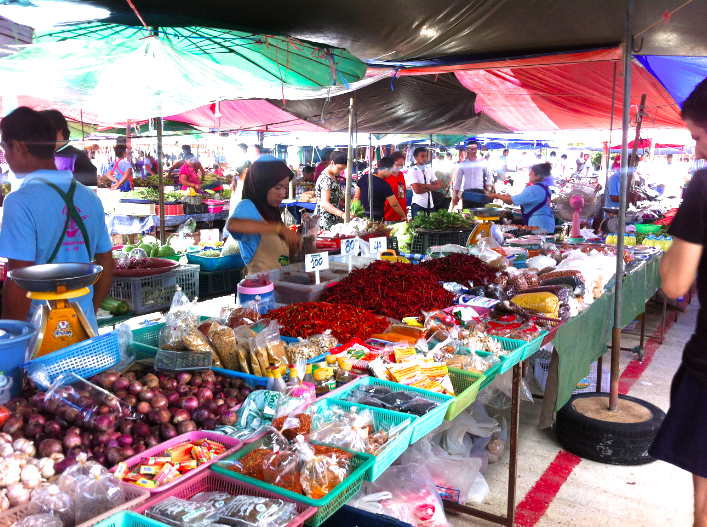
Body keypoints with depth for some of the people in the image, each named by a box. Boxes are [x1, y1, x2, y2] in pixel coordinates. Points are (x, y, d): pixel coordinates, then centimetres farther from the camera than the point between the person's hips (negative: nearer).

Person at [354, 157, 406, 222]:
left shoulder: (363, 178, 3)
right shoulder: (384, 185, -13)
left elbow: (356, 197, 9)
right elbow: (395, 205, -8)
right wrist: (403, 217, 5)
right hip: (376, 218, -6)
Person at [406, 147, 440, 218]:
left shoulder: (429, 169, 12)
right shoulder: (412, 171, -6)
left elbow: (438, 186, 3)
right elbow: (417, 190, -17)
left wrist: (424, 185, -12)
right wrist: (430, 187, -4)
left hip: (430, 205, 5)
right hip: (418, 205, -5)